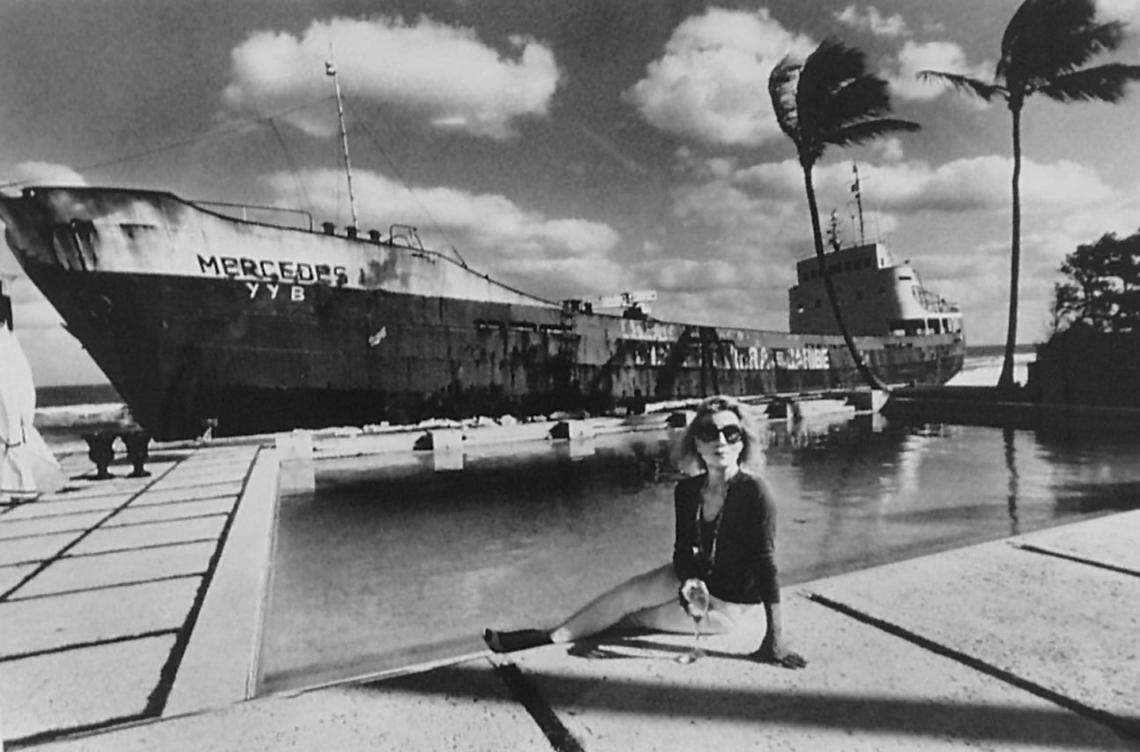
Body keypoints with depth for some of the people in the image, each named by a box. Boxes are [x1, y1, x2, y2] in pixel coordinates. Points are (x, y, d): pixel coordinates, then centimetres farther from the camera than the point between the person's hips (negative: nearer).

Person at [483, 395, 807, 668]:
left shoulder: (755, 491, -28)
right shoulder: (687, 491, -10)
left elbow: (766, 561, -26)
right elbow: (683, 550, -2)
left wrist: (775, 635, -25)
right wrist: (690, 582, -24)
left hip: (731, 603, -5)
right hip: (698, 576, 5)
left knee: (630, 612, -10)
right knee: (629, 591, -15)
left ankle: (554, 635, 7)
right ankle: (550, 636, -3)